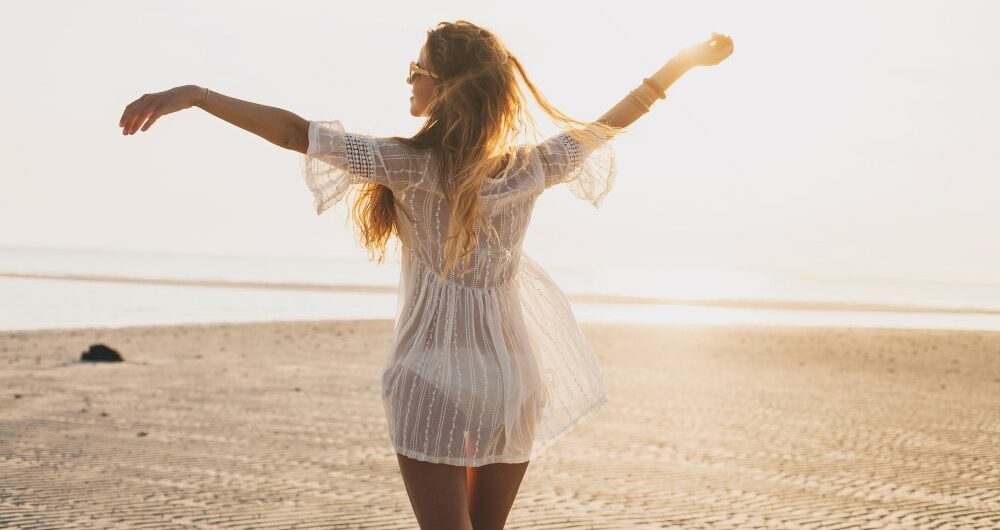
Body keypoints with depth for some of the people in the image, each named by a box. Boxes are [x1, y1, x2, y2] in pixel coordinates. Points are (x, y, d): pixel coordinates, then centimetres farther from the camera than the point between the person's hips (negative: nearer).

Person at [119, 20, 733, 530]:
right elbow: (610, 123, 11)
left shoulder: (412, 164, -14)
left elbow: (294, 131, -17)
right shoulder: (529, 168, -2)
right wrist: (684, 60, 24)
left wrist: (192, 94, -14)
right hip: (514, 378, 4)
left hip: (434, 381, -4)